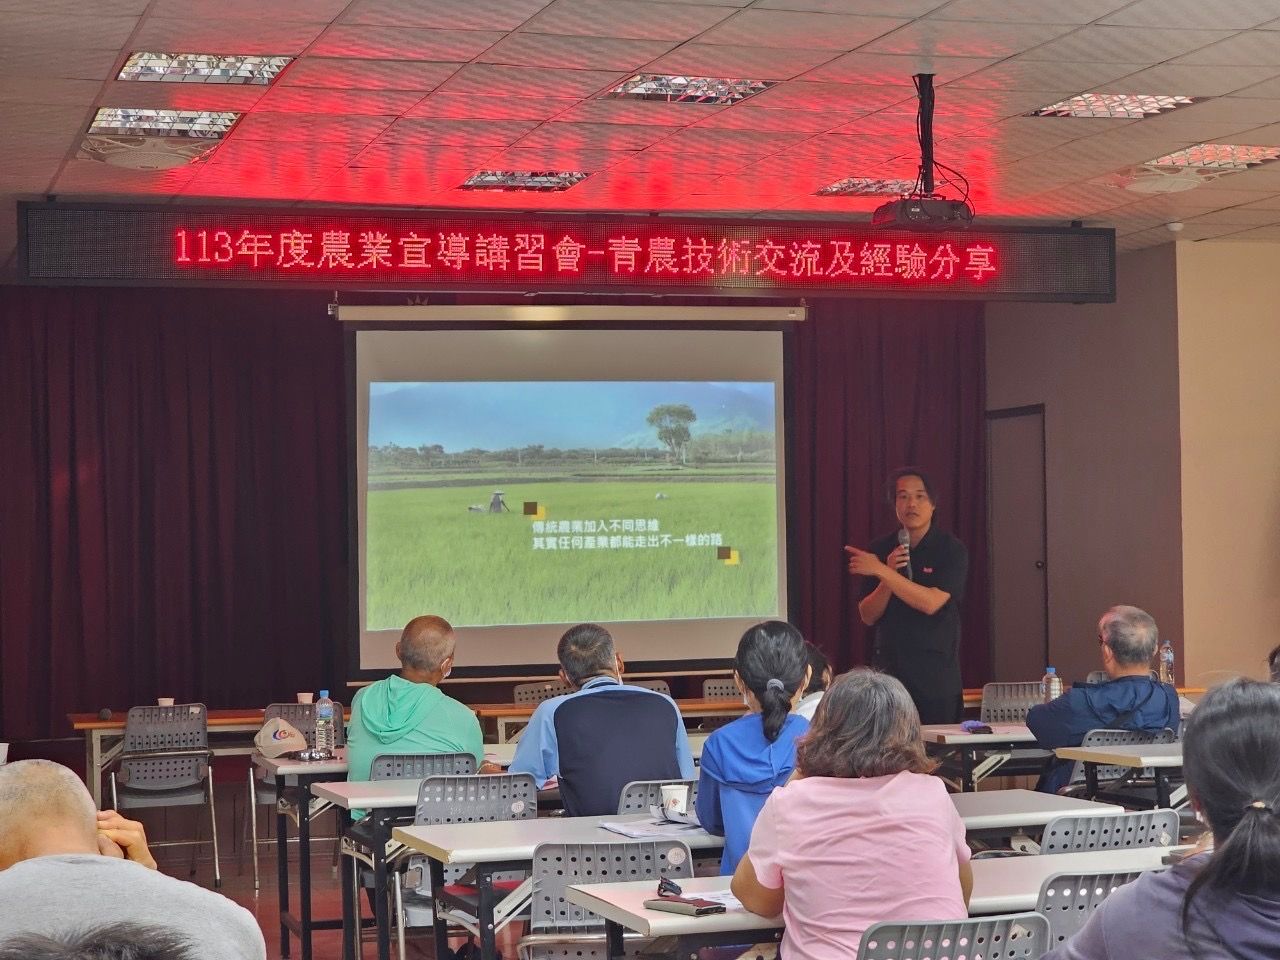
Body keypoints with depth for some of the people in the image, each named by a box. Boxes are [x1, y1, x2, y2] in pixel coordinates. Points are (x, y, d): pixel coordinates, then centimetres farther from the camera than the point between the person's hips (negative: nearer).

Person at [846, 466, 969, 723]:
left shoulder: (952, 550, -3)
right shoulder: (880, 550, 8)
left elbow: (931, 603, -17)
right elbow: (868, 616, 5)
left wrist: (881, 572, -19)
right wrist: (889, 576, -12)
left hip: (937, 677, -3)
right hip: (890, 671, 3)